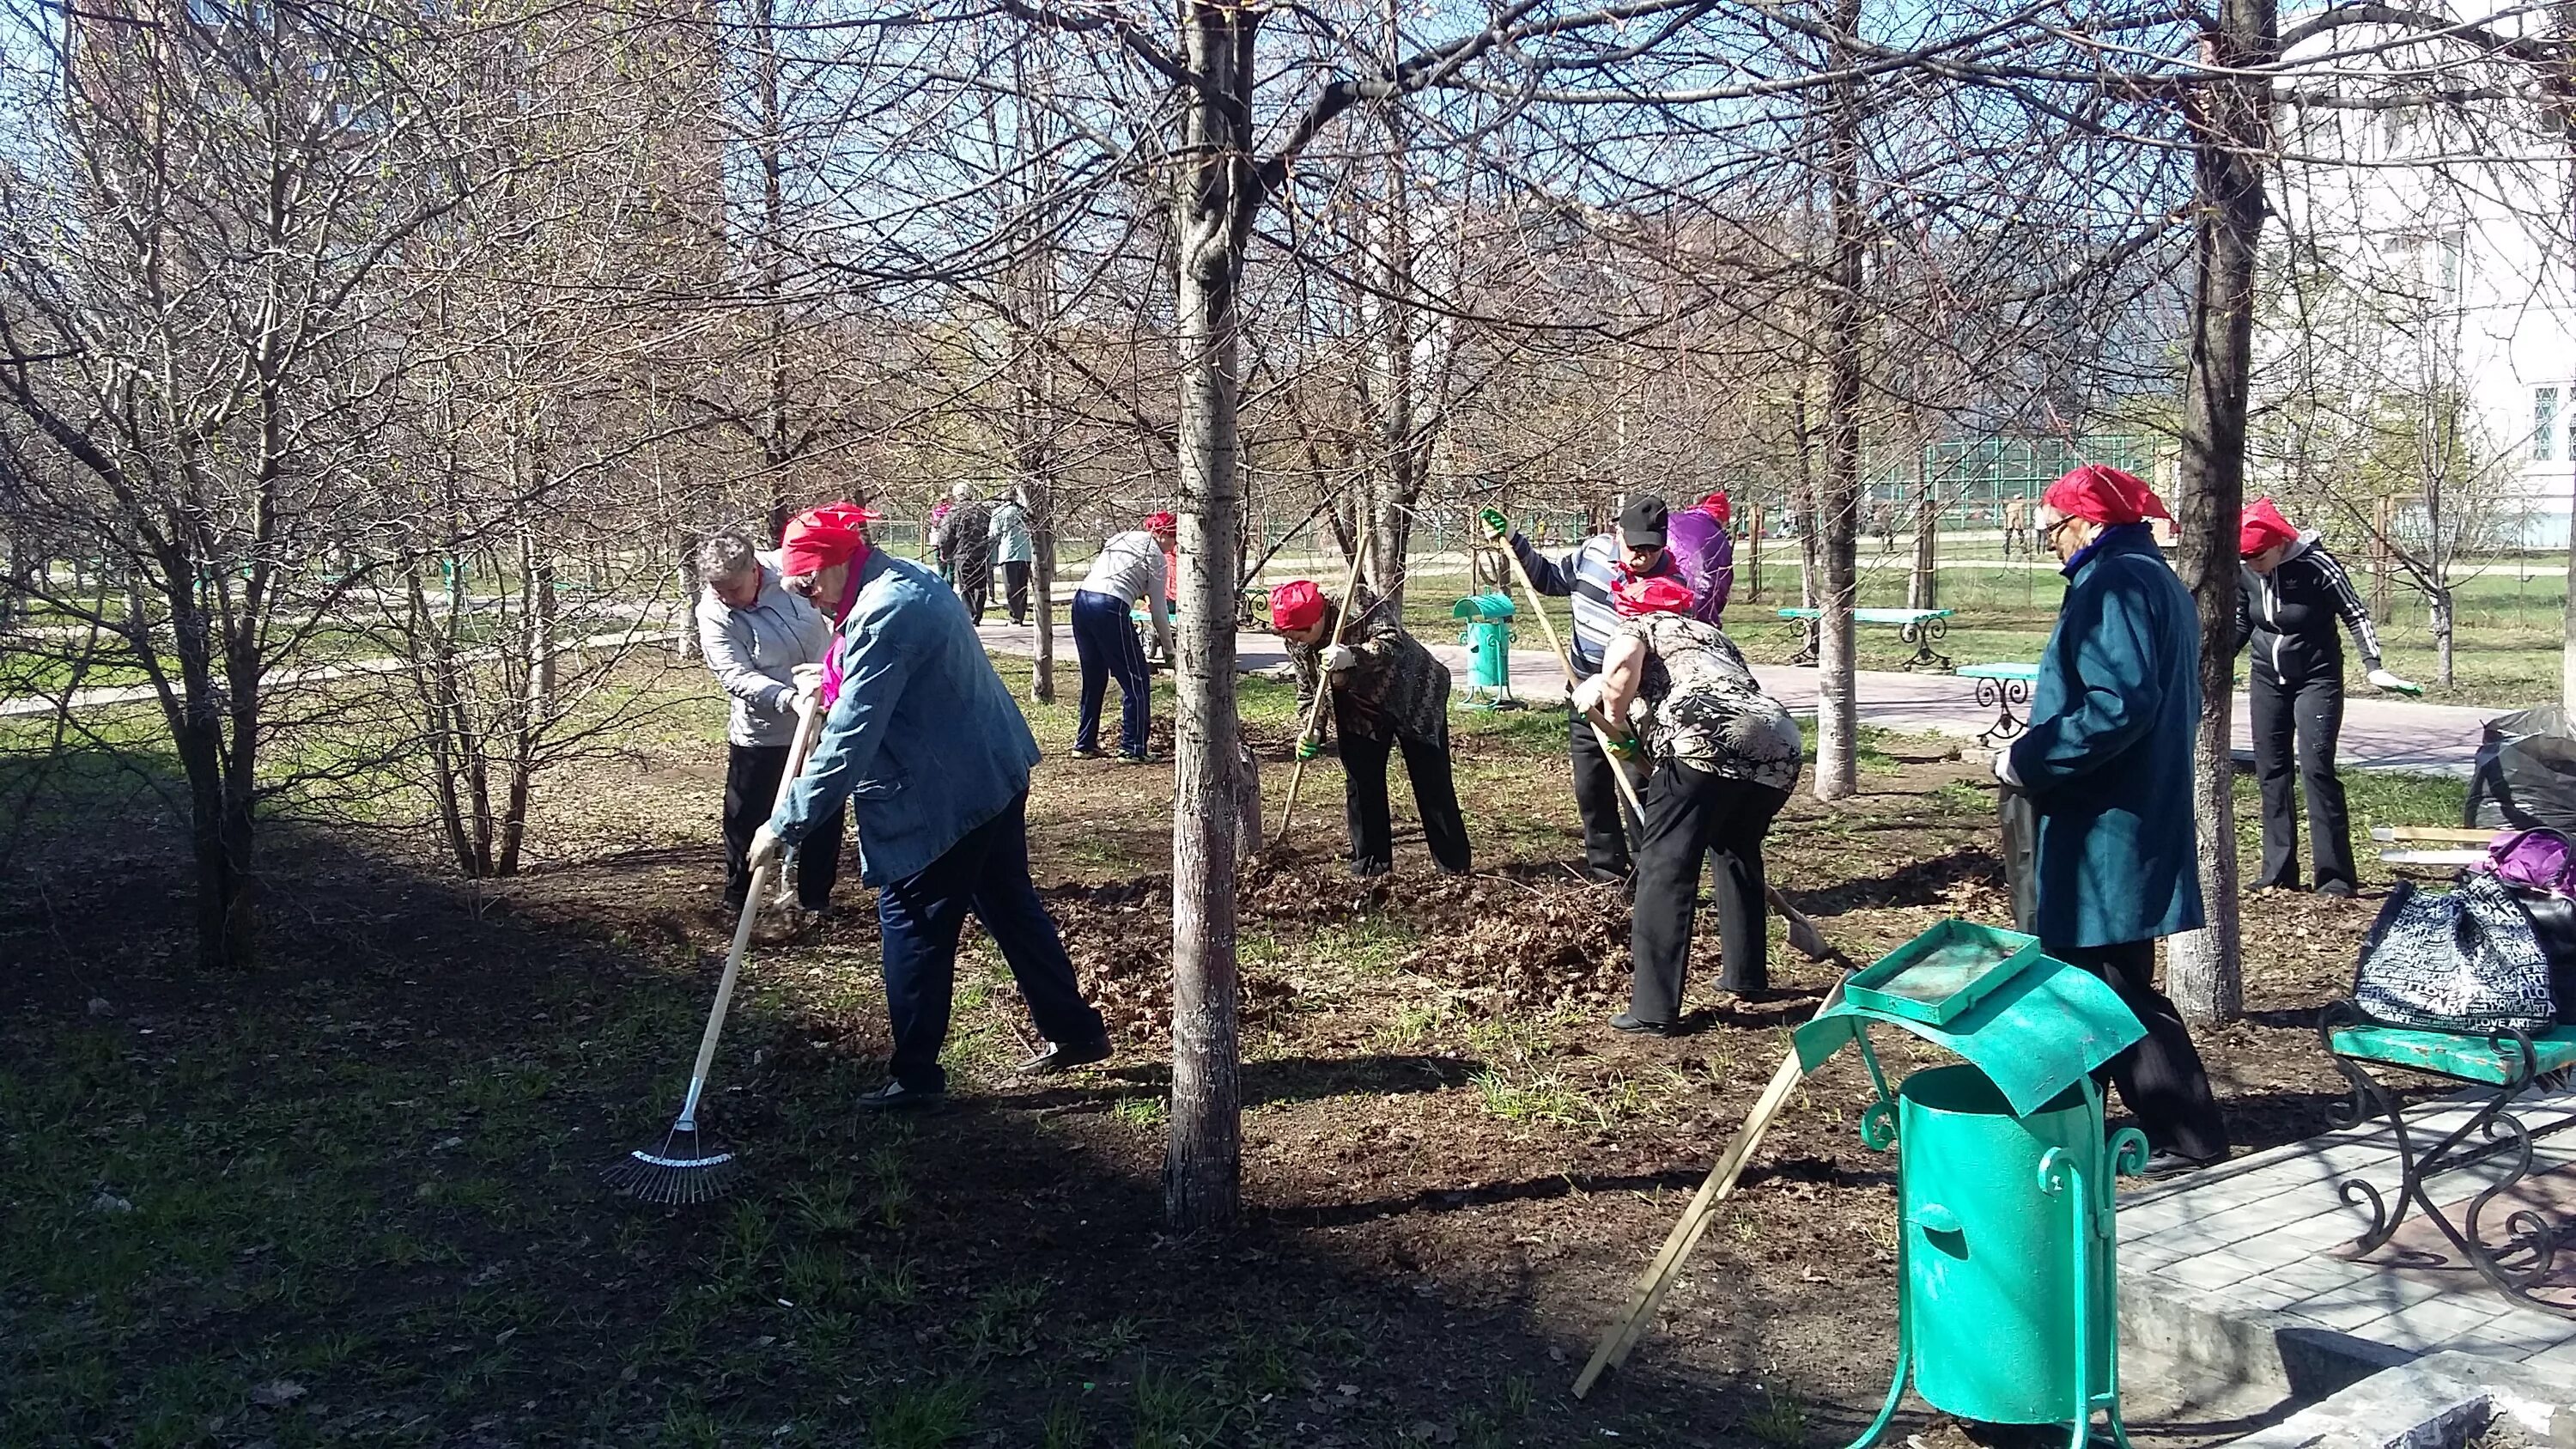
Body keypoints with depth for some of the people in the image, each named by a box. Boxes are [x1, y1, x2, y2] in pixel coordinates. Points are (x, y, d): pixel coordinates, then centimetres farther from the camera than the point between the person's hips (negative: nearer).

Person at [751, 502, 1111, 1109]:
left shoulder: (883, 616, -24)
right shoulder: (908, 579, 8)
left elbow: (847, 744, -26)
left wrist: (785, 826, -22)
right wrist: (833, 687, 11)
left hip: (946, 797, -10)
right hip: (995, 771, 10)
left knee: (911, 920, 1)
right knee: (1009, 904, 19)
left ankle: (915, 1076, 10)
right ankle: (1077, 1033, 28)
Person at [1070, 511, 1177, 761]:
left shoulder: (1119, 538, 24)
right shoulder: (1155, 556, 3)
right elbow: (1158, 611, 5)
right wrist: (1169, 649, 14)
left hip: (1081, 600, 8)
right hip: (1109, 609, -8)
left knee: (1093, 679, 20)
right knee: (1136, 681, 3)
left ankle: (1084, 743, 24)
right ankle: (1132, 749, 2)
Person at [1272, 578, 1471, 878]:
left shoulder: (1360, 605, -30)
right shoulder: (1296, 645, -13)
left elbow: (1394, 644, -41)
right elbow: (1307, 691, -2)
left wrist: (1353, 656, -57)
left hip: (1414, 697, -5)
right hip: (1360, 710, 5)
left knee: (1432, 783, -2)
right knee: (1360, 783, 0)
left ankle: (1456, 867, 5)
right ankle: (1370, 867, 9)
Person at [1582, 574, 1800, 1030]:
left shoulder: (1639, 626, 18)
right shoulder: (1712, 633, 39)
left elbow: (1621, 666, -4)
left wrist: (1615, 721, 11)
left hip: (1707, 740, -7)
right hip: (1779, 746, 7)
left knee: (1666, 868, -3)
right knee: (1739, 852, 30)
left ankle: (1654, 1009, -7)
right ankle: (1745, 972, 39)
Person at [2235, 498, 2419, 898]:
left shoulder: (2315, 565, -18)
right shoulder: (2244, 573, -3)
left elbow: (2354, 614, -14)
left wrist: (2373, 666, -23)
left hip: (2316, 679, -5)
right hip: (2267, 680, 6)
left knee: (2316, 769, -13)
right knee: (2270, 773, 4)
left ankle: (2336, 875, -10)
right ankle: (2278, 872, 9)